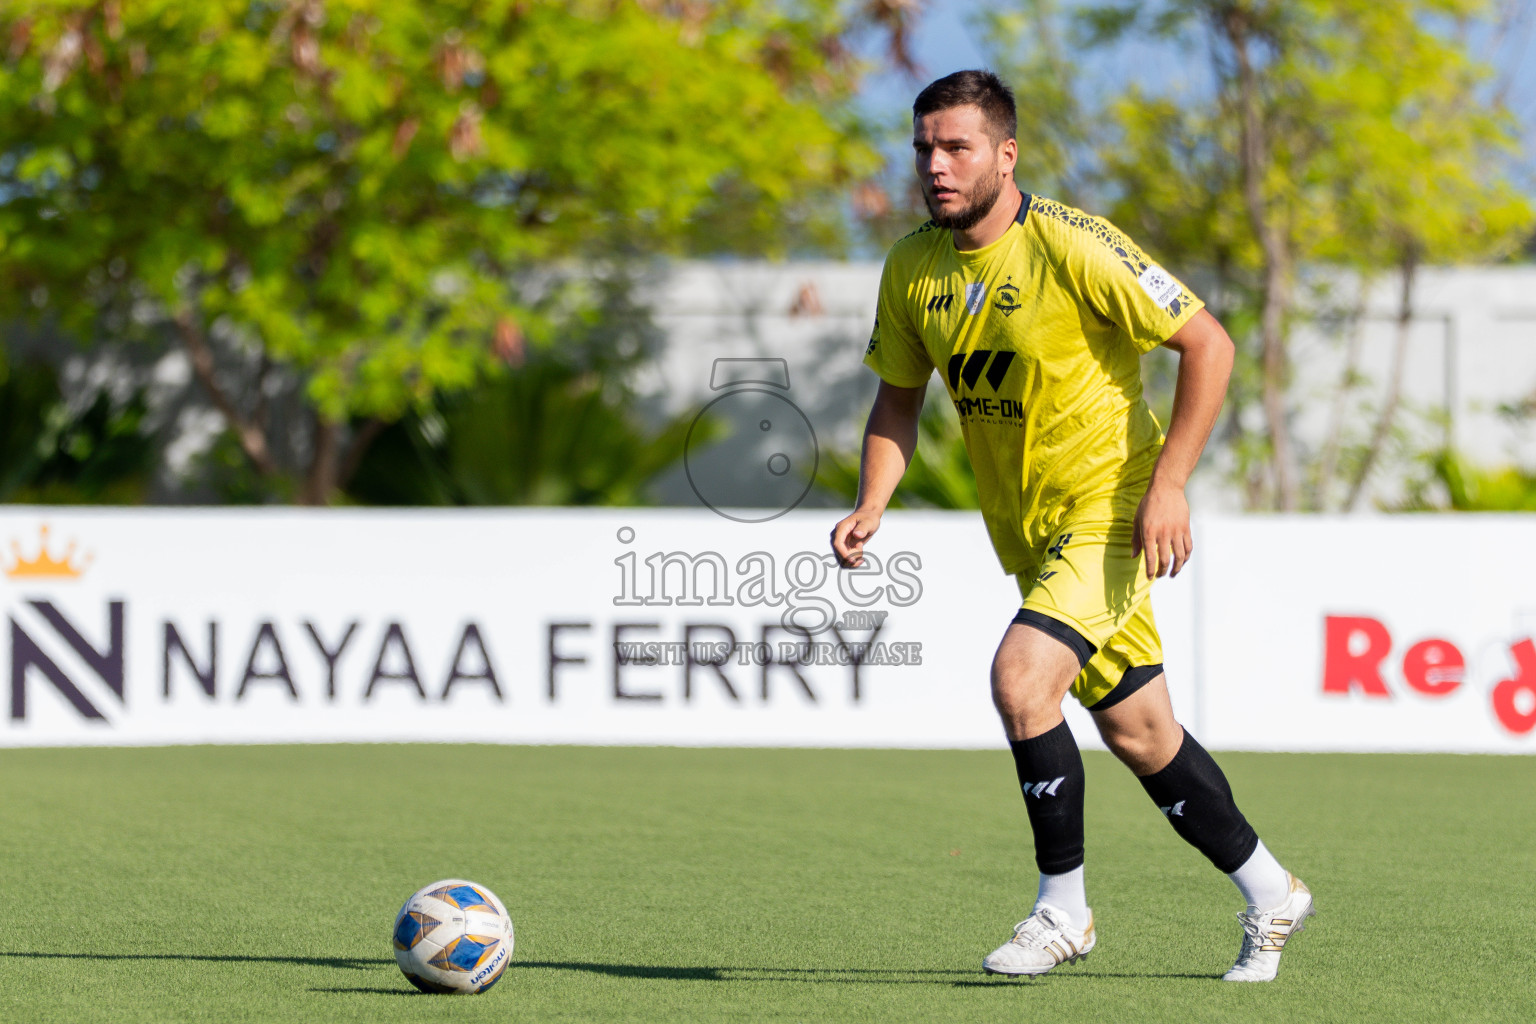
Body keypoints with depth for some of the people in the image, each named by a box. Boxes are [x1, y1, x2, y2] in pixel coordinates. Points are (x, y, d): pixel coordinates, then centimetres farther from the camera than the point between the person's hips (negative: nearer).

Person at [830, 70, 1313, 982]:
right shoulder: (913, 268, -1)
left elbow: (1208, 345, -17)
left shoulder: (1072, 247, -21)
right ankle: (1270, 897, 28)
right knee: (1139, 732, 11)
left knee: (1021, 677, -24)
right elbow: (899, 399, 12)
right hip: (1030, 531, 7)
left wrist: (1168, 483, -21)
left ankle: (1064, 907, -9)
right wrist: (872, 508, -4)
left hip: (1111, 509, -7)